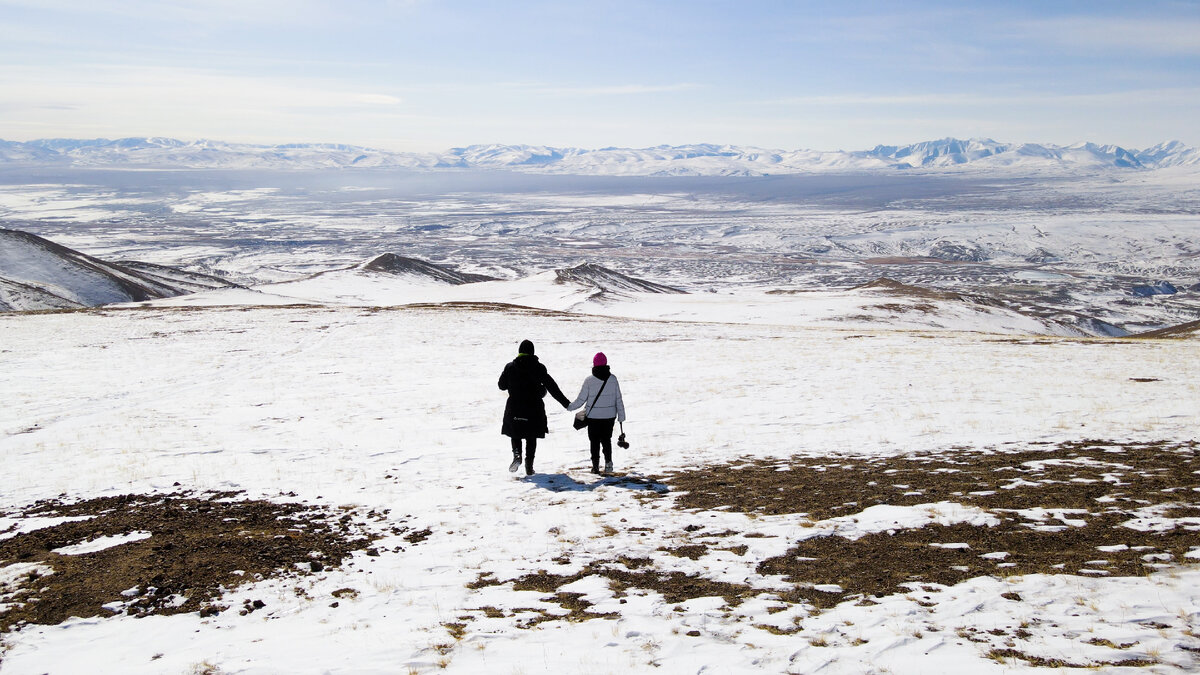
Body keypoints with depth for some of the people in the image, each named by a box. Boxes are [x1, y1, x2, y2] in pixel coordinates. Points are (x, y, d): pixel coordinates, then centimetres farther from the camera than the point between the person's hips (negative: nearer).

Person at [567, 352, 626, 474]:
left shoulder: (589, 380, -11)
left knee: (595, 441, 8)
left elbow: (581, 399, -5)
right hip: (609, 415, 2)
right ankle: (608, 463, 10)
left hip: (593, 416, -2)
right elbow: (619, 399, 1)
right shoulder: (613, 379, -4)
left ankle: (595, 465, 5)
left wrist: (569, 407, 12)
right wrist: (621, 416, 9)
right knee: (606, 439, 15)